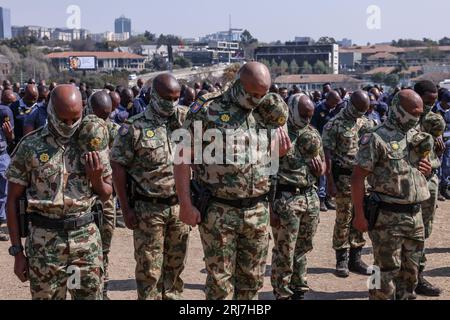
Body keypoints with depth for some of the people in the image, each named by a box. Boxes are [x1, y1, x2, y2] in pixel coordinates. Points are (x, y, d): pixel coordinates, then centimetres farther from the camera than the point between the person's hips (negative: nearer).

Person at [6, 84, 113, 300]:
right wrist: (17, 251, -2)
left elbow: (106, 195, 11)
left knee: (91, 295, 8)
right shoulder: (30, 146, -4)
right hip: (44, 241, -2)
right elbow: (13, 200, 1)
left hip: (87, 237, 2)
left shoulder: (93, 143, 2)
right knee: (46, 296, 7)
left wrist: (96, 178, -11)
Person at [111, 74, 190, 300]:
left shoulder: (185, 120, 4)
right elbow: (118, 167, -6)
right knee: (149, 269, 4)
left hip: (180, 206, 4)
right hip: (148, 209, -4)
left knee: (175, 265, 15)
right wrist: (126, 209, -8)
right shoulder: (134, 128, -7)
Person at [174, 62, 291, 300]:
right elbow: (184, 156, -8)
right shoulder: (207, 110, -8)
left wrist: (281, 148, -2)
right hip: (219, 211, -5)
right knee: (220, 280, 4)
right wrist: (185, 204, -12)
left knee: (252, 279, 14)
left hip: (258, 211, 5)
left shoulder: (265, 115, 8)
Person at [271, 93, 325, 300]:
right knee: (284, 253, 1)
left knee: (302, 250, 16)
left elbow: (323, 162, 21)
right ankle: (283, 295, 14)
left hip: (311, 198, 6)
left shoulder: (313, 134, 11)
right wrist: (271, 207, -14)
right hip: (286, 199, -6)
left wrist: (320, 169, -4)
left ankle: (299, 290, 29)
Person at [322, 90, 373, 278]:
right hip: (344, 177, -5)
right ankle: (341, 260, 11)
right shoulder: (334, 125, -6)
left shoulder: (366, 123, 11)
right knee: (343, 219, 0)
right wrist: (330, 183, -14)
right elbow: (328, 156, -9)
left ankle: (355, 258, 20)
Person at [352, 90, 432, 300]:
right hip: (388, 218, -7)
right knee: (387, 271, 0)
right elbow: (357, 178, -14)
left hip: (415, 215, 7)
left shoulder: (417, 136, 12)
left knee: (410, 271, 16)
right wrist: (359, 215, -16)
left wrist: (428, 170, 0)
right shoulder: (377, 139, -11)